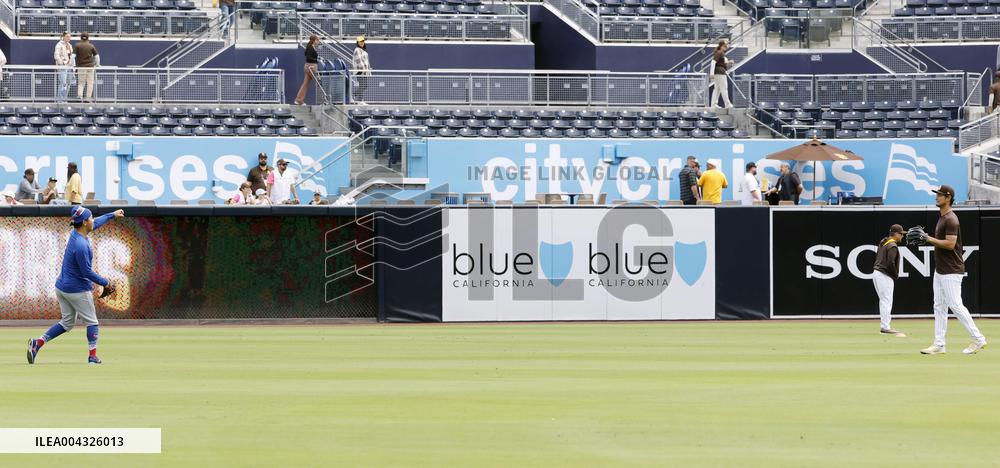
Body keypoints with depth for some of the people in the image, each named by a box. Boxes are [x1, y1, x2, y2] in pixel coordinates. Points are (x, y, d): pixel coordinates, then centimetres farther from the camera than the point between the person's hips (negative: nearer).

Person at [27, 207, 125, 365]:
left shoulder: (76, 233, 2)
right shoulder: (81, 245, -26)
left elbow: (95, 223, 23)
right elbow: (87, 272, -23)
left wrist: (112, 215, 33)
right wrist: (105, 283, -11)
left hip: (61, 287, 9)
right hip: (78, 290, -9)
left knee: (67, 322, 16)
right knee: (91, 321, 8)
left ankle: (38, 342, 6)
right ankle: (93, 356, 12)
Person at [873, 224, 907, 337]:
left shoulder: (883, 242, 13)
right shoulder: (892, 246, -15)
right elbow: (891, 263, -23)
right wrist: (896, 275, -6)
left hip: (876, 273, 9)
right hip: (885, 276, -9)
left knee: (884, 301, 15)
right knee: (887, 301, -7)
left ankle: (884, 325, 18)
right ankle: (885, 327, -9)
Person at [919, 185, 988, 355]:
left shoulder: (951, 219, -16)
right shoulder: (942, 218, 16)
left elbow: (950, 244, -24)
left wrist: (929, 239, -21)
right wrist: (925, 238, 12)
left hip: (951, 271, -10)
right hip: (940, 271, 10)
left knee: (956, 305, -9)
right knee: (939, 307, 8)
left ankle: (978, 339, -3)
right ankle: (939, 345, 10)